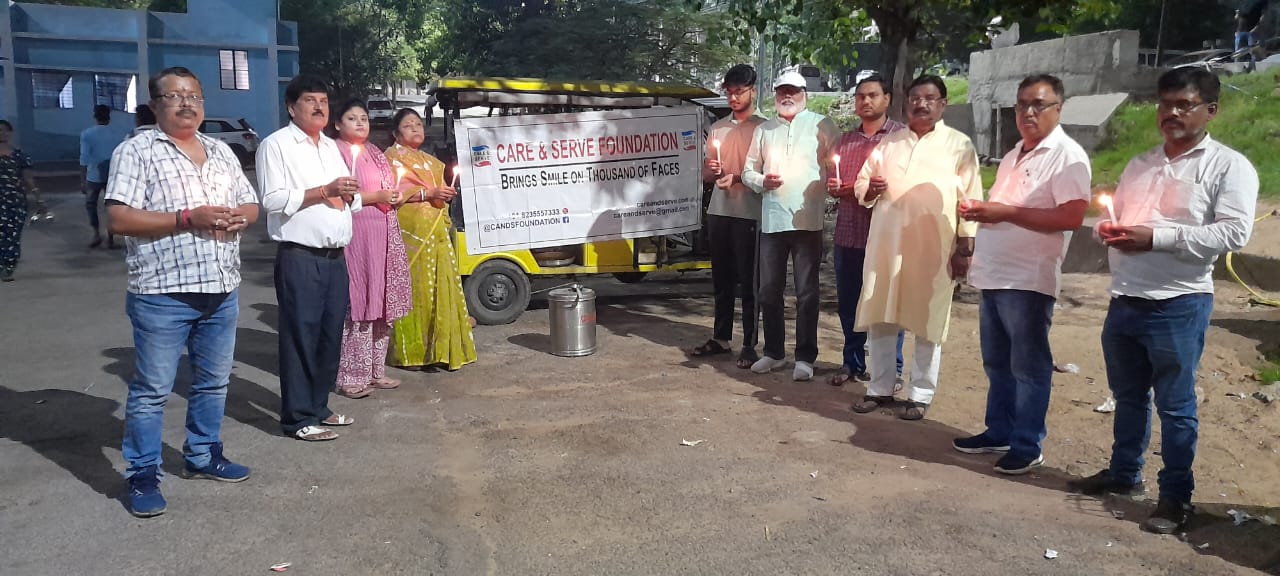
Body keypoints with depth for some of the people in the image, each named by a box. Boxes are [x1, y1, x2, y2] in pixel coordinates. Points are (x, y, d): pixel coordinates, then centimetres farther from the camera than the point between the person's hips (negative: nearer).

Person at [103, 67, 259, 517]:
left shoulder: (221, 152, 14)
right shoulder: (136, 151, -5)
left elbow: (251, 205, 18)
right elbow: (119, 219, -13)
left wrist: (240, 216, -6)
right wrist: (188, 218, -20)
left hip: (222, 290, 6)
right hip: (163, 294, -6)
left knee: (213, 381, 16)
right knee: (152, 390, 2)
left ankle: (202, 455, 31)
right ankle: (142, 475, 14)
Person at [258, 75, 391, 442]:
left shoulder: (331, 147, 19)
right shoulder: (277, 145, -5)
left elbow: (347, 198, 23)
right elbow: (273, 200, -15)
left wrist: (349, 195, 0)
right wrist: (324, 191, -16)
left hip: (335, 256, 8)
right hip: (299, 258, -7)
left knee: (330, 335, 11)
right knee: (301, 336, -3)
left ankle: (319, 407, 24)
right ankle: (298, 418, 5)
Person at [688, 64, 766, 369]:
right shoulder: (717, 128, 14)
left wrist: (737, 177, -17)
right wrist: (713, 171, -5)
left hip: (749, 214, -5)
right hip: (719, 212, 5)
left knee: (748, 283, -1)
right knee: (722, 280, 12)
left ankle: (750, 345, 5)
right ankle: (721, 338, 22)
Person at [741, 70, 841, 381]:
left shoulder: (822, 126, 2)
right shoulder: (763, 130, 15)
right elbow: (748, 171, 16)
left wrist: (833, 189, -13)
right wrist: (761, 181, -3)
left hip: (807, 221, -4)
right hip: (771, 221, 4)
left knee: (806, 293, 1)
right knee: (769, 291, 9)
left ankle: (805, 357, 10)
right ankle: (773, 352, 23)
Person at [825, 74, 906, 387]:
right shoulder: (845, 140, 16)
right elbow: (832, 181, 21)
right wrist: (834, 187, -1)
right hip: (847, 234, 6)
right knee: (848, 302, 11)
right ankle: (852, 363, 24)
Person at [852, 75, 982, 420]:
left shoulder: (959, 145, 3)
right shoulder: (888, 143, 14)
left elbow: (969, 199, -1)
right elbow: (861, 184, 17)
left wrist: (965, 247, -7)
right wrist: (868, 190, -8)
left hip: (933, 249, -4)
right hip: (886, 244, 4)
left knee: (927, 323, 4)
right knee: (880, 318, 8)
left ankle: (921, 395, 15)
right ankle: (880, 388, 20)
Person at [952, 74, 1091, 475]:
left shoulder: (1067, 156, -9)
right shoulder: (1014, 156, 18)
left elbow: (1072, 217, -21)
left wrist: (1005, 212, -23)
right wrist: (980, 211, 7)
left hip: (1028, 280, -8)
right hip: (993, 275, 8)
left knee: (1028, 367, 1)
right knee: (997, 363, 16)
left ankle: (1027, 447, 10)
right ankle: (999, 432, 27)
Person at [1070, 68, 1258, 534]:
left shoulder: (1228, 166, -4)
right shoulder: (1139, 165, 16)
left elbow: (1234, 232, -15)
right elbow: (1114, 218, 22)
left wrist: (1155, 238, -20)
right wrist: (1108, 230, -3)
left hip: (1179, 306, -6)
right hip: (1124, 301, 6)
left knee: (1175, 405, 2)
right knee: (1128, 397, 17)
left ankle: (1176, 497, 13)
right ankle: (1123, 473, 32)